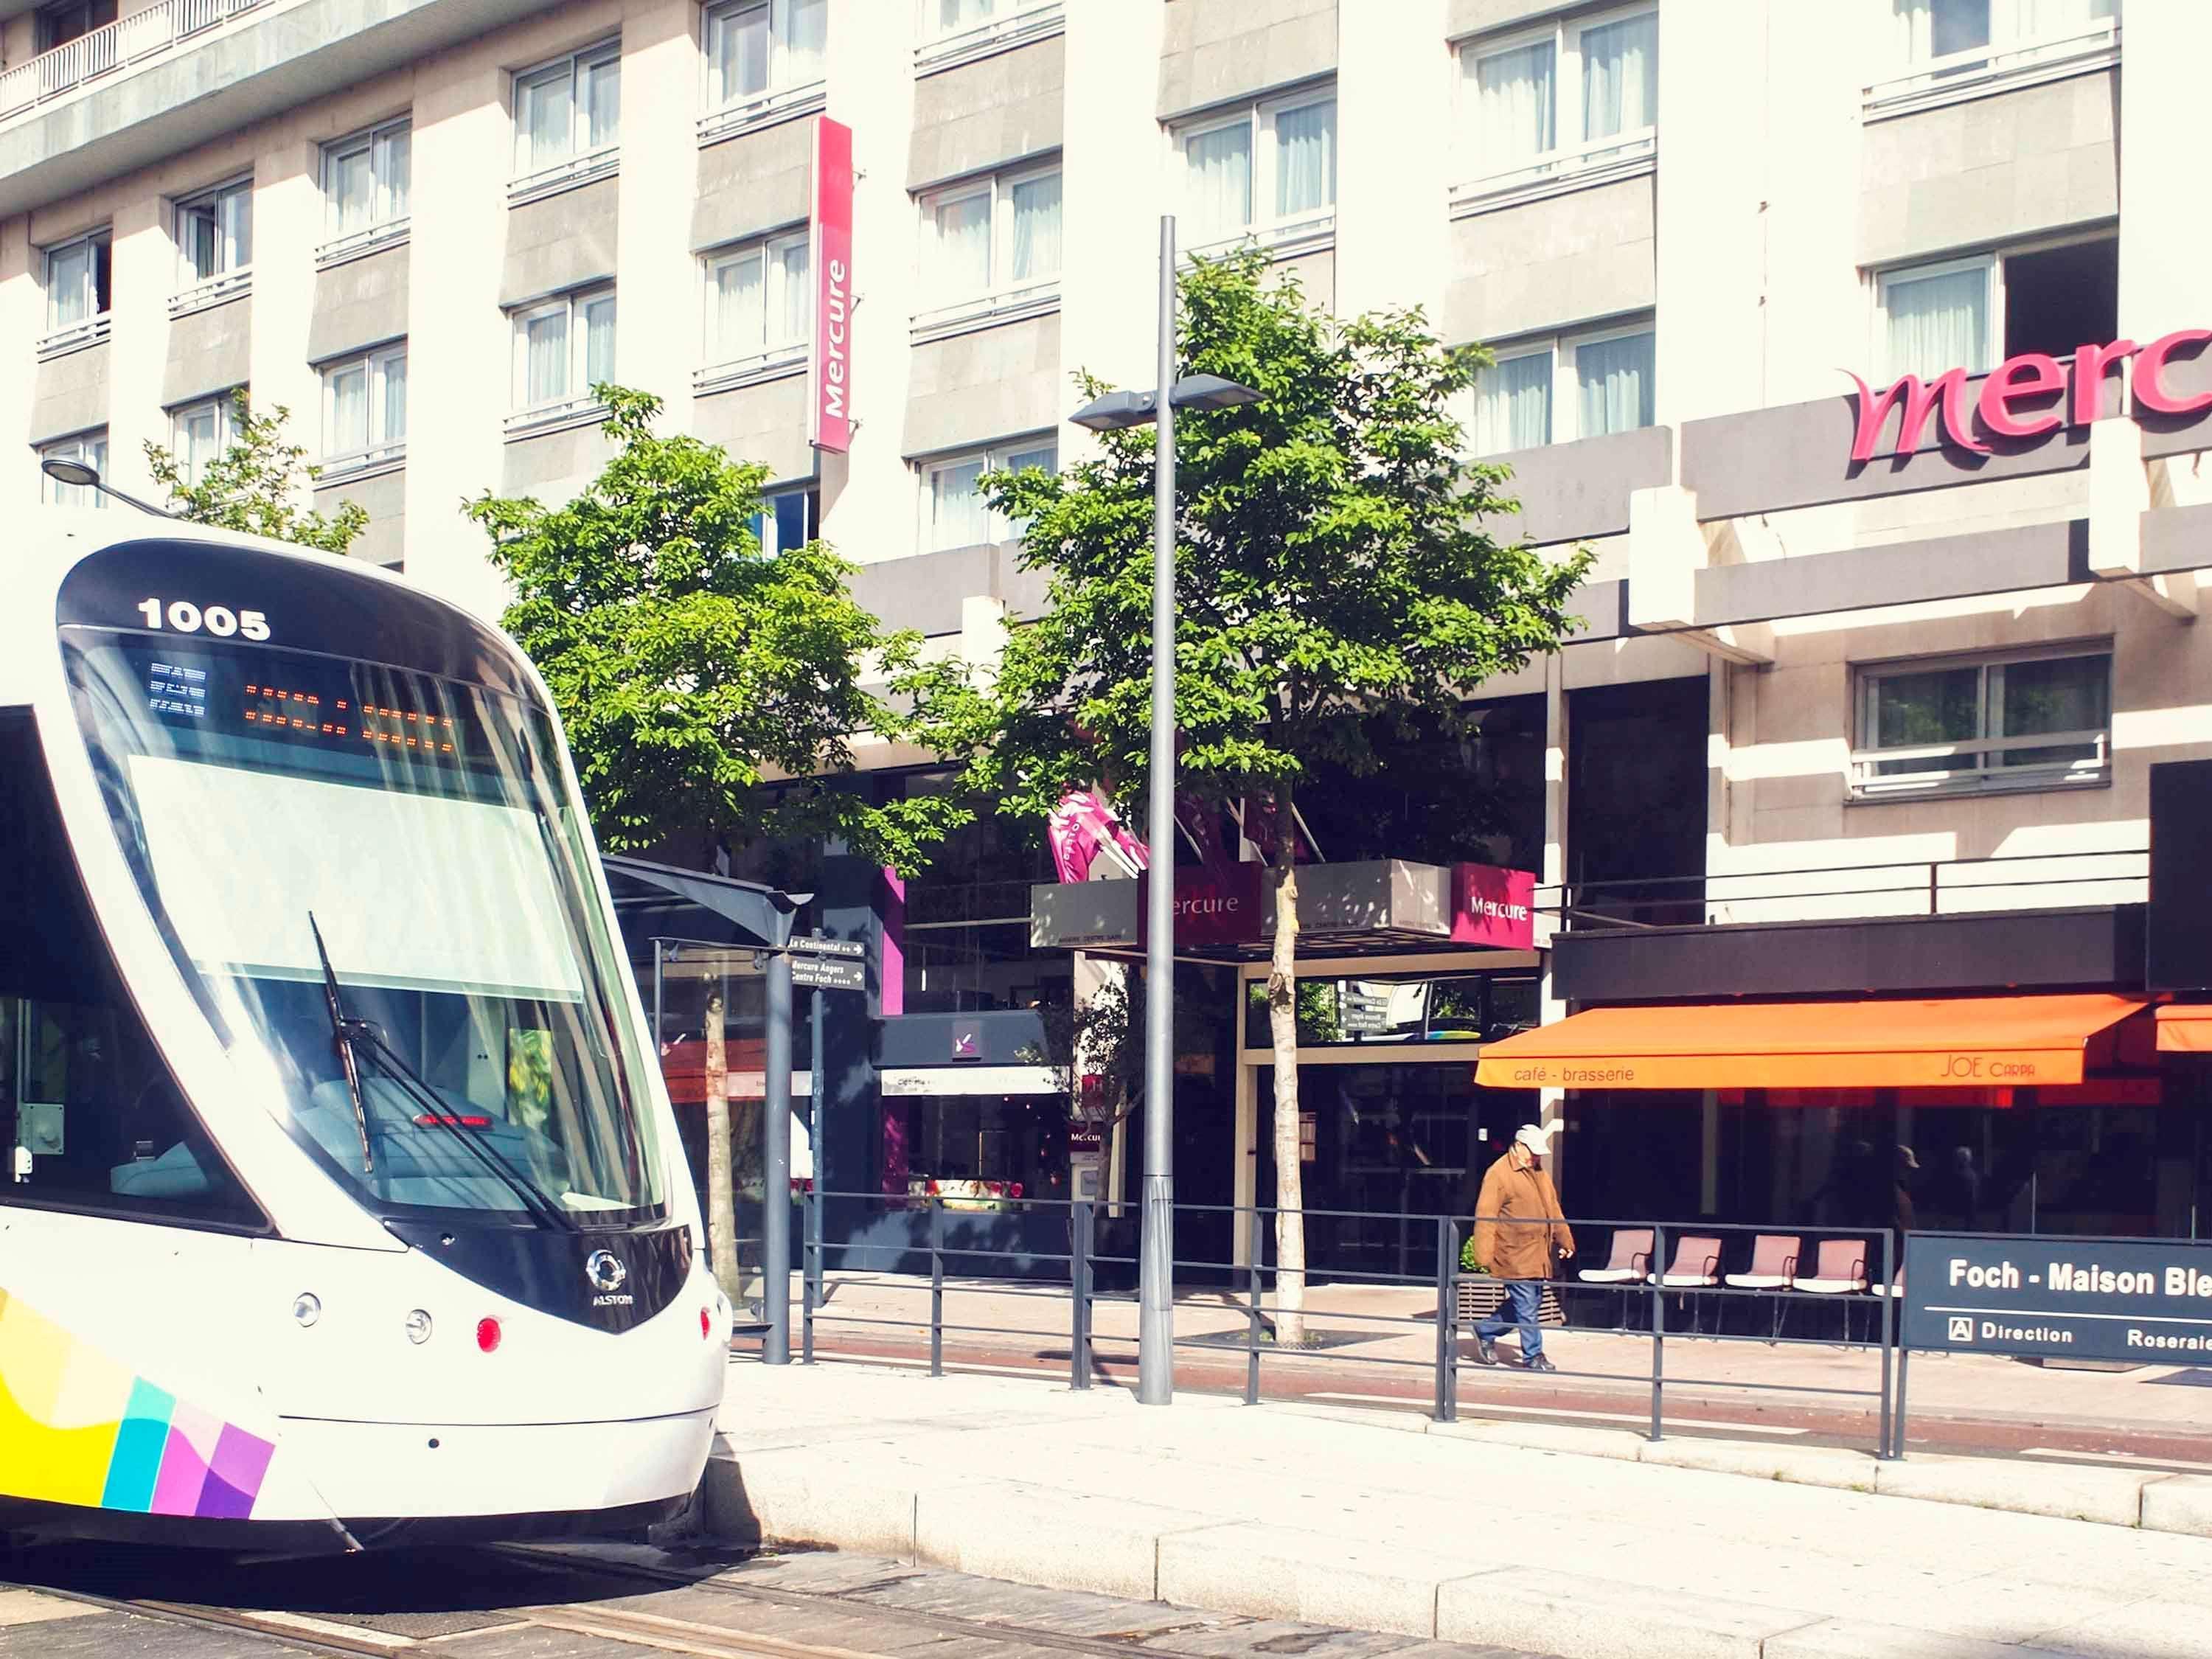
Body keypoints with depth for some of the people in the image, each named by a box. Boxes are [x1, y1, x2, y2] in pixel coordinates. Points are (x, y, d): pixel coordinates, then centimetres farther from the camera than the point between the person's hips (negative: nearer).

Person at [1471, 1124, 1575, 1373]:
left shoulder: (1538, 1173, 16)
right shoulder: (1498, 1174, -11)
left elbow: (1553, 1209, 26)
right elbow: (1485, 1215, -15)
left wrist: (1564, 1240, 24)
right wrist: (1484, 1255, -19)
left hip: (1538, 1254, 9)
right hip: (1515, 1255, -9)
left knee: (1531, 1303, 13)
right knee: (1527, 1307, -5)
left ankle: (1485, 1332, 28)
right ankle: (1533, 1356, 5)